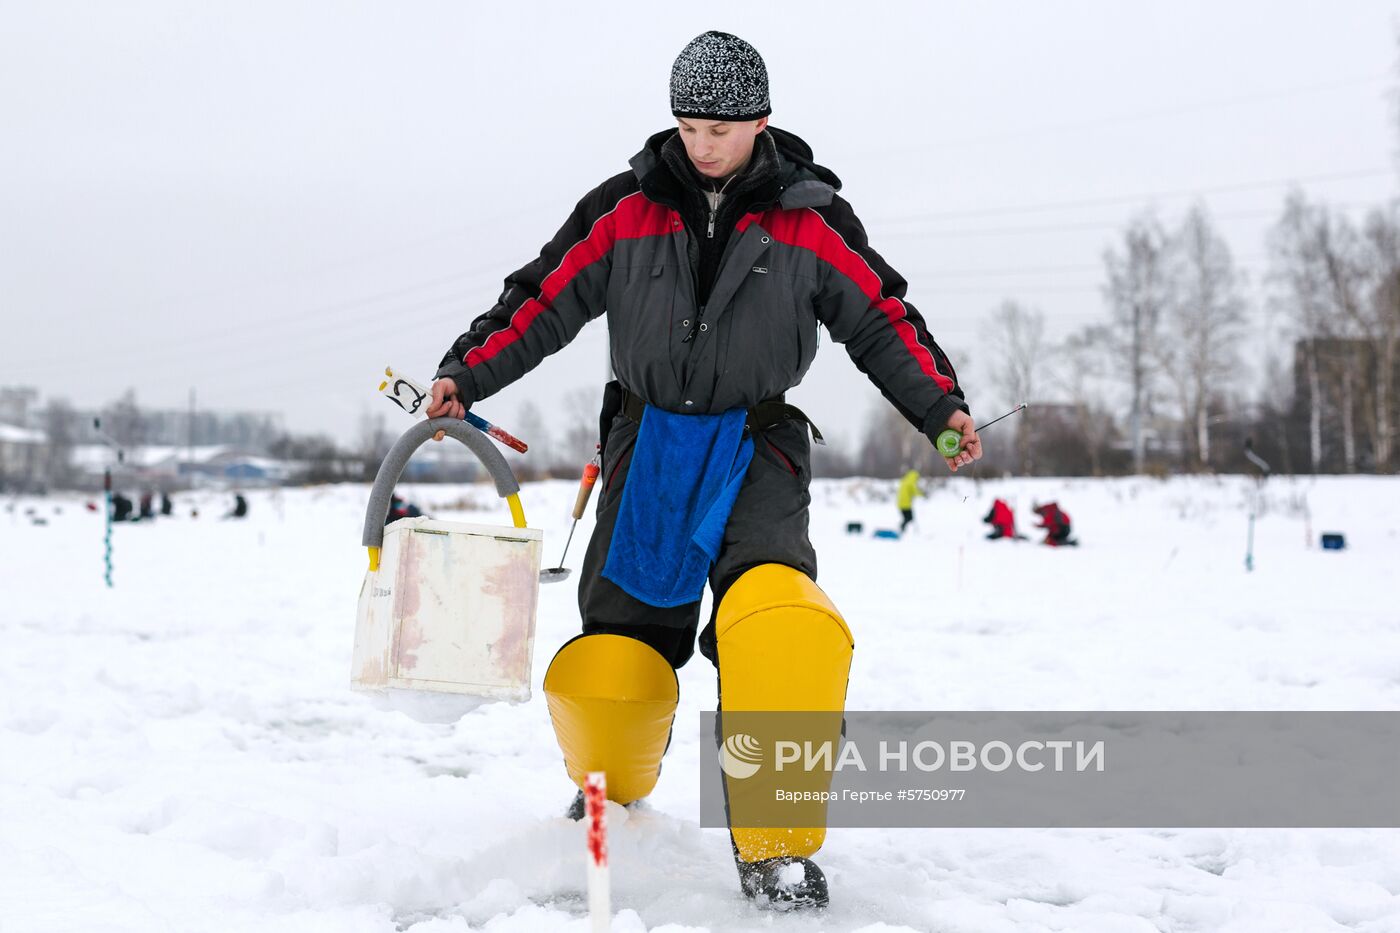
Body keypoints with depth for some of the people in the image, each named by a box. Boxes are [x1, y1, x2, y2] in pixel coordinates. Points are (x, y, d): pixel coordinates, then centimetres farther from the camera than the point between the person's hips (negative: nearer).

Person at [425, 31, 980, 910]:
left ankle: (776, 844, -20)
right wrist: (467, 374, -6)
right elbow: (545, 301, 4)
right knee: (612, 650, -2)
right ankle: (610, 795, 32)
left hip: (756, 444, -2)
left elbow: (880, 319, 6)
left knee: (780, 617, -29)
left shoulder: (808, 217, 0)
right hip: (649, 441, 2)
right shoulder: (626, 208, 2)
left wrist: (941, 406, -5)